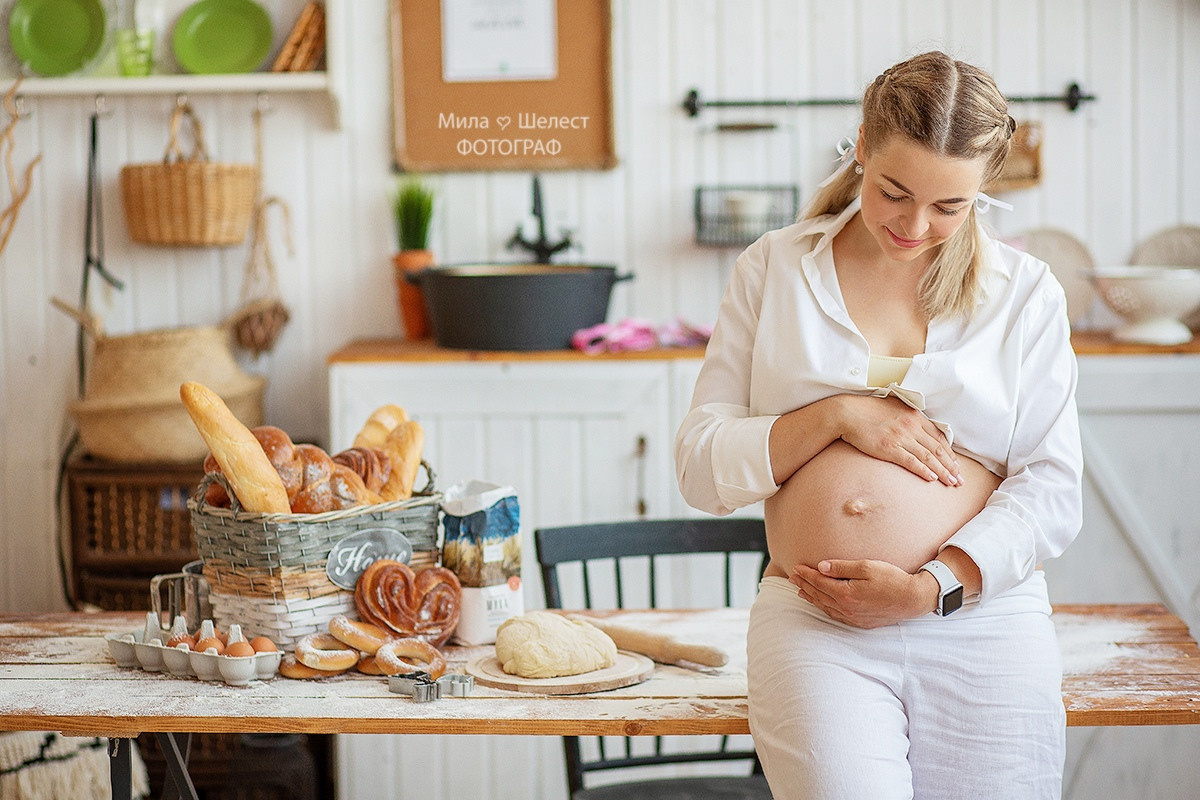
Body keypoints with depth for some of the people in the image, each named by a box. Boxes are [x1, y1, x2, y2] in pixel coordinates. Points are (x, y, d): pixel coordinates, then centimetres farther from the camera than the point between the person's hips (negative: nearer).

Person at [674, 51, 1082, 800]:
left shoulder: (1025, 292, 10)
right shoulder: (774, 269, 11)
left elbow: (1052, 490, 4)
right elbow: (701, 467, 7)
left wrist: (931, 587, -9)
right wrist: (836, 416, -6)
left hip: (984, 619, 1)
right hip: (816, 628, -1)